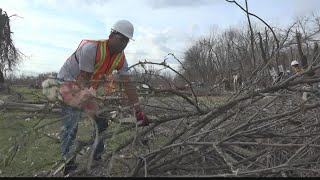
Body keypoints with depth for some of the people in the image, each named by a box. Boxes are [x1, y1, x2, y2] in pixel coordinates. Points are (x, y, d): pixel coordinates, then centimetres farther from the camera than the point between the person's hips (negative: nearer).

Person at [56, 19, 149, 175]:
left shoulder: (121, 59, -11)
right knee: (71, 126, -16)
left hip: (90, 86, 7)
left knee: (102, 122, 6)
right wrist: (91, 106, -33)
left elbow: (128, 84, -14)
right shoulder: (90, 48, -31)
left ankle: (97, 158, 19)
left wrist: (138, 110, -20)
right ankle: (67, 164, -6)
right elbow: (84, 79, -29)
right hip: (69, 81, -7)